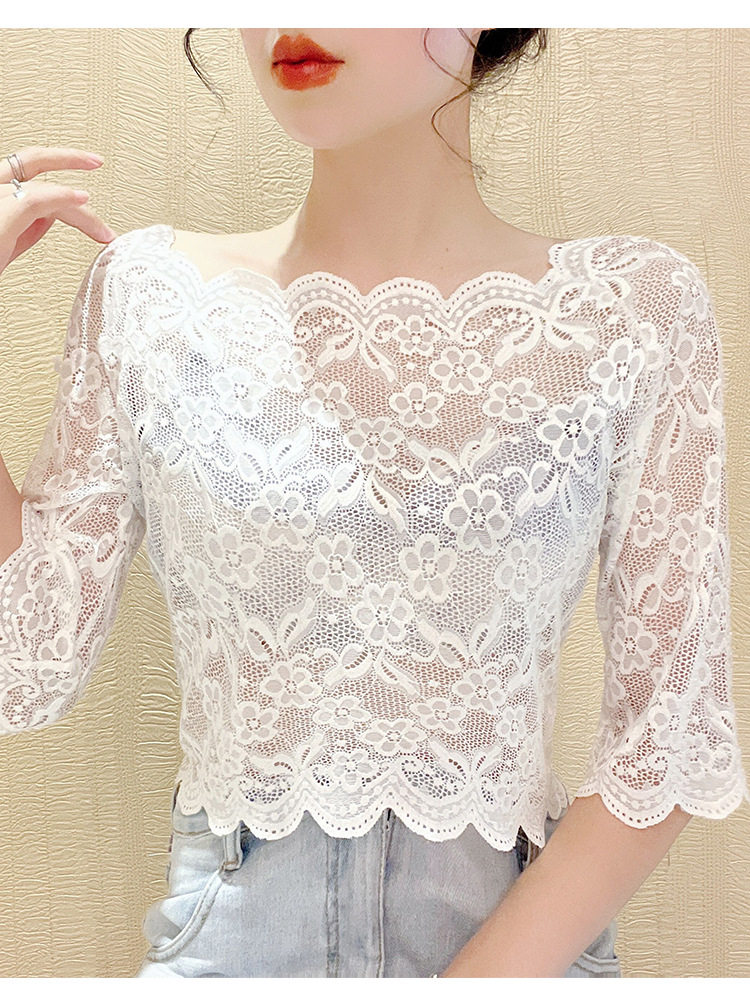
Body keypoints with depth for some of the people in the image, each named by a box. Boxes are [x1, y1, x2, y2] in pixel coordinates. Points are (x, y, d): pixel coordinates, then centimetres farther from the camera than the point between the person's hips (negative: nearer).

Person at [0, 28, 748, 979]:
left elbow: (671, 737, -7)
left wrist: (496, 967, -15)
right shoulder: (148, 294, -5)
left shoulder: (634, 308, -8)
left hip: (524, 928, 0)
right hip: (227, 932, 1)